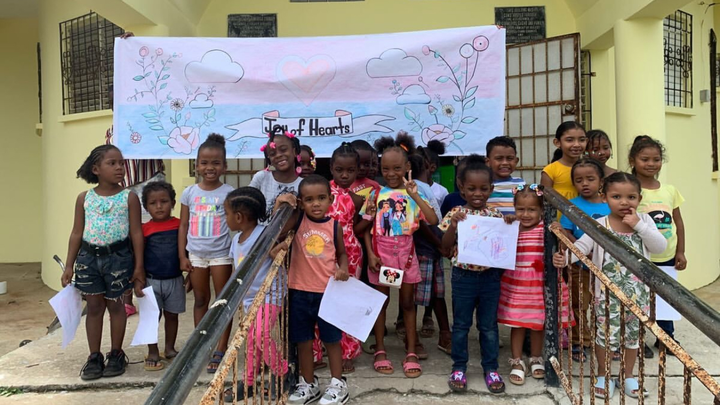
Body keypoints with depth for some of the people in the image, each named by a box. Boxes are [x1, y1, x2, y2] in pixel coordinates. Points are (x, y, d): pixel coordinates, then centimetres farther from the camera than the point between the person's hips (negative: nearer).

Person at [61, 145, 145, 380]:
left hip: (118, 256, -2)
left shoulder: (129, 197, -5)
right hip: (88, 257, 2)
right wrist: (69, 266, 5)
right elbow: (77, 233, 6)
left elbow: (136, 233, -4)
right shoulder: (84, 198, 2)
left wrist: (139, 266, -6)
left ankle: (116, 355, 24)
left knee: (115, 305, 9)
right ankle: (94, 357, 22)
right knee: (94, 306, 10)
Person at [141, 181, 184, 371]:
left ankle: (170, 349, 28)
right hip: (152, 281, -1)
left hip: (175, 280, 1)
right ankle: (152, 353, 17)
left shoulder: (180, 225, -2)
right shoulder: (144, 229, -4)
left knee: (172, 315, 13)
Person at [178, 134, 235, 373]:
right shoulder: (189, 193, 3)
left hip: (221, 254, -3)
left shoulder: (228, 193, -6)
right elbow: (183, 226, 6)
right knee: (200, 300, 14)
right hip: (195, 255, 3)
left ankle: (220, 351, 12)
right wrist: (182, 256, 2)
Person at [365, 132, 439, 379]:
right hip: (381, 253, 0)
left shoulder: (413, 193, 0)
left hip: (405, 252, 1)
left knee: (408, 302, 9)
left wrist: (415, 195, -20)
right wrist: (370, 254, -9)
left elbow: (433, 220, -14)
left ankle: (411, 353, 19)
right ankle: (380, 351, 21)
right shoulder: (376, 193, -1)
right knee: (381, 301, 9)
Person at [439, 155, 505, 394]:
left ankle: (491, 369, 26)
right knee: (461, 325, 10)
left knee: (489, 326, 13)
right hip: (464, 276, -1)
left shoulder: (496, 215, 0)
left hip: (490, 276, 2)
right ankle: (459, 368, 24)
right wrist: (453, 226, -23)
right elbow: (446, 247, -8)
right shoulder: (455, 214, -6)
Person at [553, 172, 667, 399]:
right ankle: (602, 376, 26)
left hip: (637, 291, 3)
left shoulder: (644, 221, 1)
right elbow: (581, 246, -18)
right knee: (606, 333, 3)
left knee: (633, 334, 16)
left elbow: (660, 247, -7)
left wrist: (639, 225, -17)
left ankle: (628, 376, 35)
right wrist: (564, 257, -37)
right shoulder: (599, 225, -9)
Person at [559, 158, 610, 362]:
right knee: (579, 305, 9)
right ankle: (580, 343, 24)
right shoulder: (572, 205, -6)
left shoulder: (610, 206, 0)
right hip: (580, 266, -1)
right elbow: (564, 232, -10)